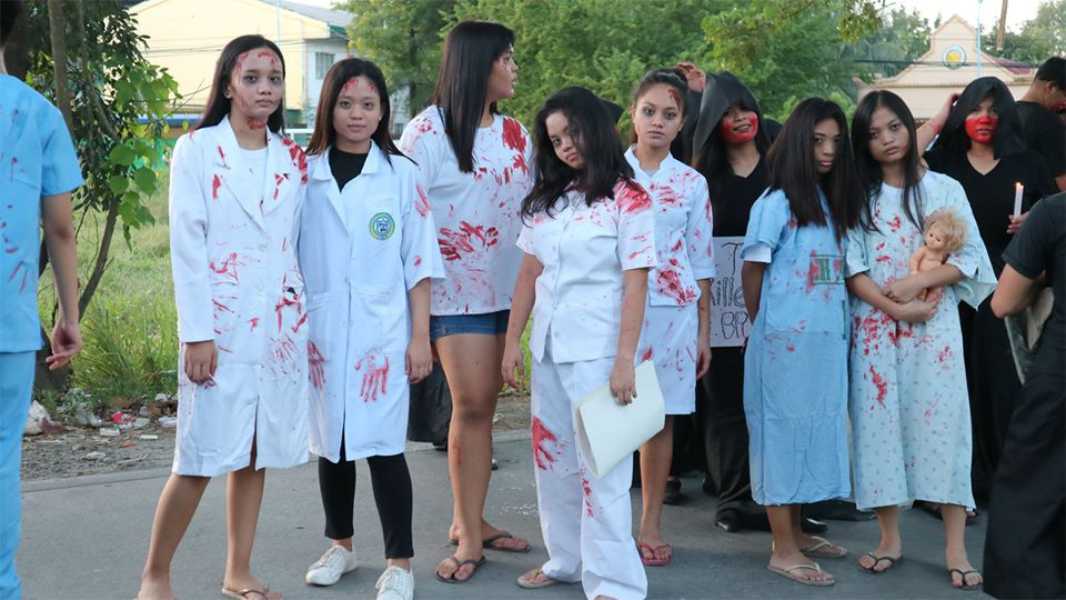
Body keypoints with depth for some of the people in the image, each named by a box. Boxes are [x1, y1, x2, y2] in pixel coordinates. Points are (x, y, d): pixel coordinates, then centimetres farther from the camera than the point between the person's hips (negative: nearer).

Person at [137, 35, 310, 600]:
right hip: (220, 325, -4)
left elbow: (299, 245, 12)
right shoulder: (196, 149, -3)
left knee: (255, 454, 9)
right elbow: (188, 247, -8)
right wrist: (197, 333, -13)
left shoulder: (294, 158, 10)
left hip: (281, 323, 4)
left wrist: (307, 320, 6)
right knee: (201, 460, -5)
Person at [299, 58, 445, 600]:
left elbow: (419, 261, 1)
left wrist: (420, 336, -3)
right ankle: (340, 545, 30)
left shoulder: (401, 174, 0)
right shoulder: (304, 173, 4)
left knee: (383, 445, -5)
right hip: (320, 329, 2)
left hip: (382, 331, -2)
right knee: (330, 442, 12)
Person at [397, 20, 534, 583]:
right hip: (455, 288, -5)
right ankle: (471, 533, -1)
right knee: (471, 404, -9)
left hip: (504, 287, 5)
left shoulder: (516, 134, 12)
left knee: (482, 406, 8)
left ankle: (468, 520, 16)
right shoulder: (428, 130, -6)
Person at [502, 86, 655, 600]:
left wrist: (624, 360, -15)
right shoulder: (546, 199, 10)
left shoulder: (628, 200, -6)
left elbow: (635, 285, -10)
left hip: (596, 348, -6)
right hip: (547, 346, 6)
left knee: (599, 463, -4)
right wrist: (512, 340, 7)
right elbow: (529, 274, 12)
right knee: (552, 457, 12)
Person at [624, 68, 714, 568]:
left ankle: (651, 524, 15)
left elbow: (701, 262, 9)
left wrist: (704, 332, 7)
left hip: (673, 310, 1)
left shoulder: (692, 184, 7)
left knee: (660, 417, 5)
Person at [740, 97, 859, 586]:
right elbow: (752, 268, -7)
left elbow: (838, 271, 15)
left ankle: (796, 532, 26)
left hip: (826, 339, 7)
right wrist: (762, 326, 0)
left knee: (813, 428, 13)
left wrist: (840, 328, 8)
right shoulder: (777, 201, -9)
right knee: (784, 430, -1)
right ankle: (783, 549, 4)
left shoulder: (831, 202, 11)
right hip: (785, 340, -7)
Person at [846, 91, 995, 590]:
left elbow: (969, 258, 1)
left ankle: (955, 547, -2)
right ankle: (890, 538, 11)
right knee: (879, 424, 1)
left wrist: (919, 282, -12)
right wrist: (893, 306, -13)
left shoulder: (944, 189, 6)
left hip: (934, 324, -1)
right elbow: (850, 267, -1)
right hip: (874, 327, 1)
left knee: (940, 422, -6)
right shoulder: (856, 196, 7)